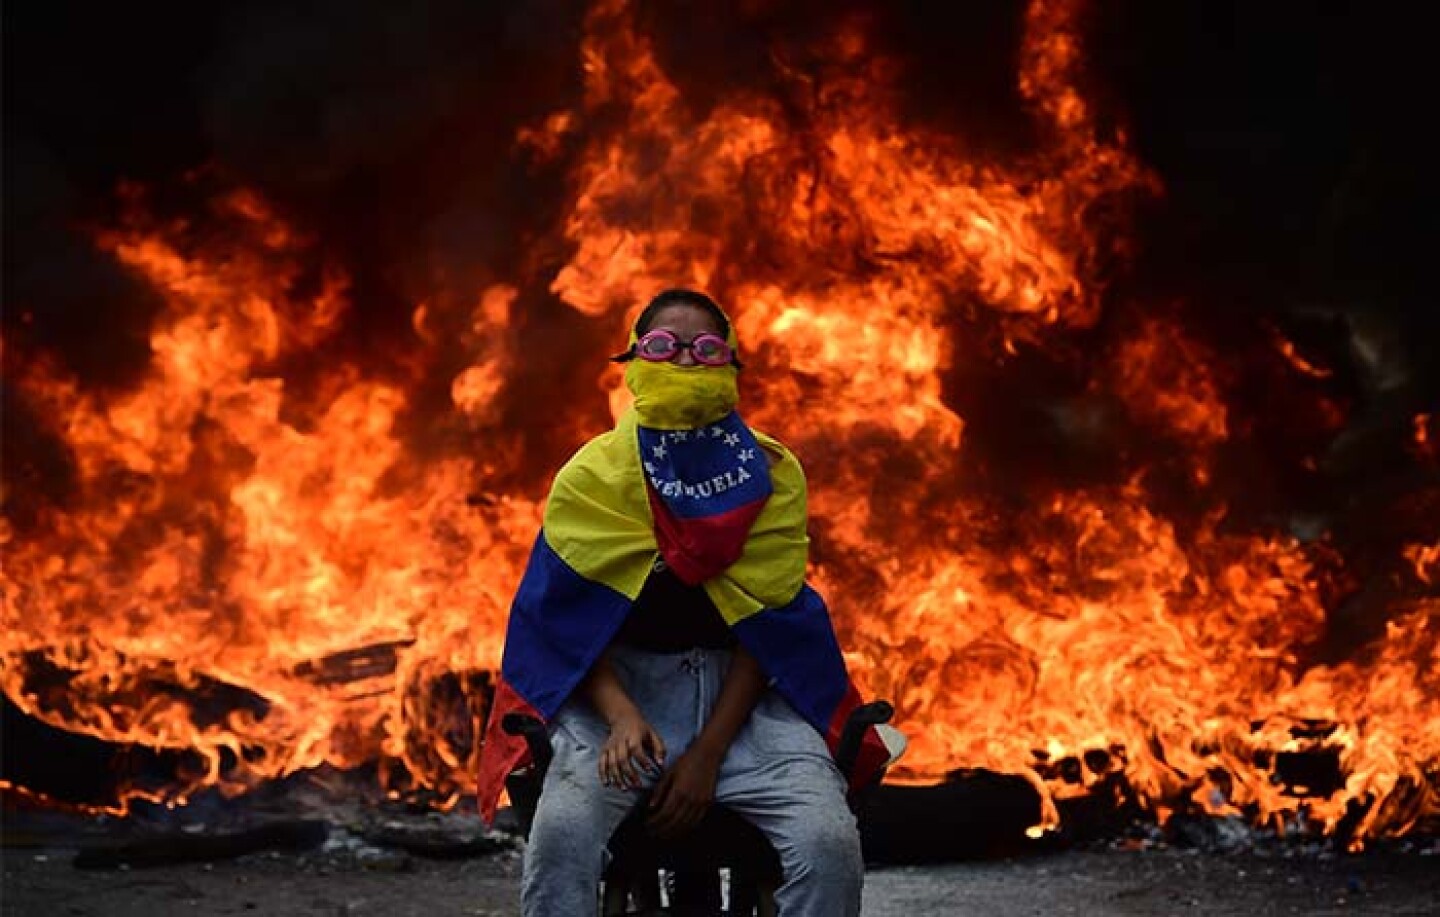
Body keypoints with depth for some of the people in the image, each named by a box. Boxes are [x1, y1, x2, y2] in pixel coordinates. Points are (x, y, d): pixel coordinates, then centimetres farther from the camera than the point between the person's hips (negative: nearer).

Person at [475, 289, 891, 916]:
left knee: (830, 843, -24)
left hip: (740, 692, 1)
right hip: (621, 684, -1)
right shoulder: (590, 475, 1)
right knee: (562, 833, -31)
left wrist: (709, 752, -12)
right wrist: (620, 716, -21)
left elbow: (765, 624, -1)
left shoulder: (772, 474, 2)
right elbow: (571, 621, -1)